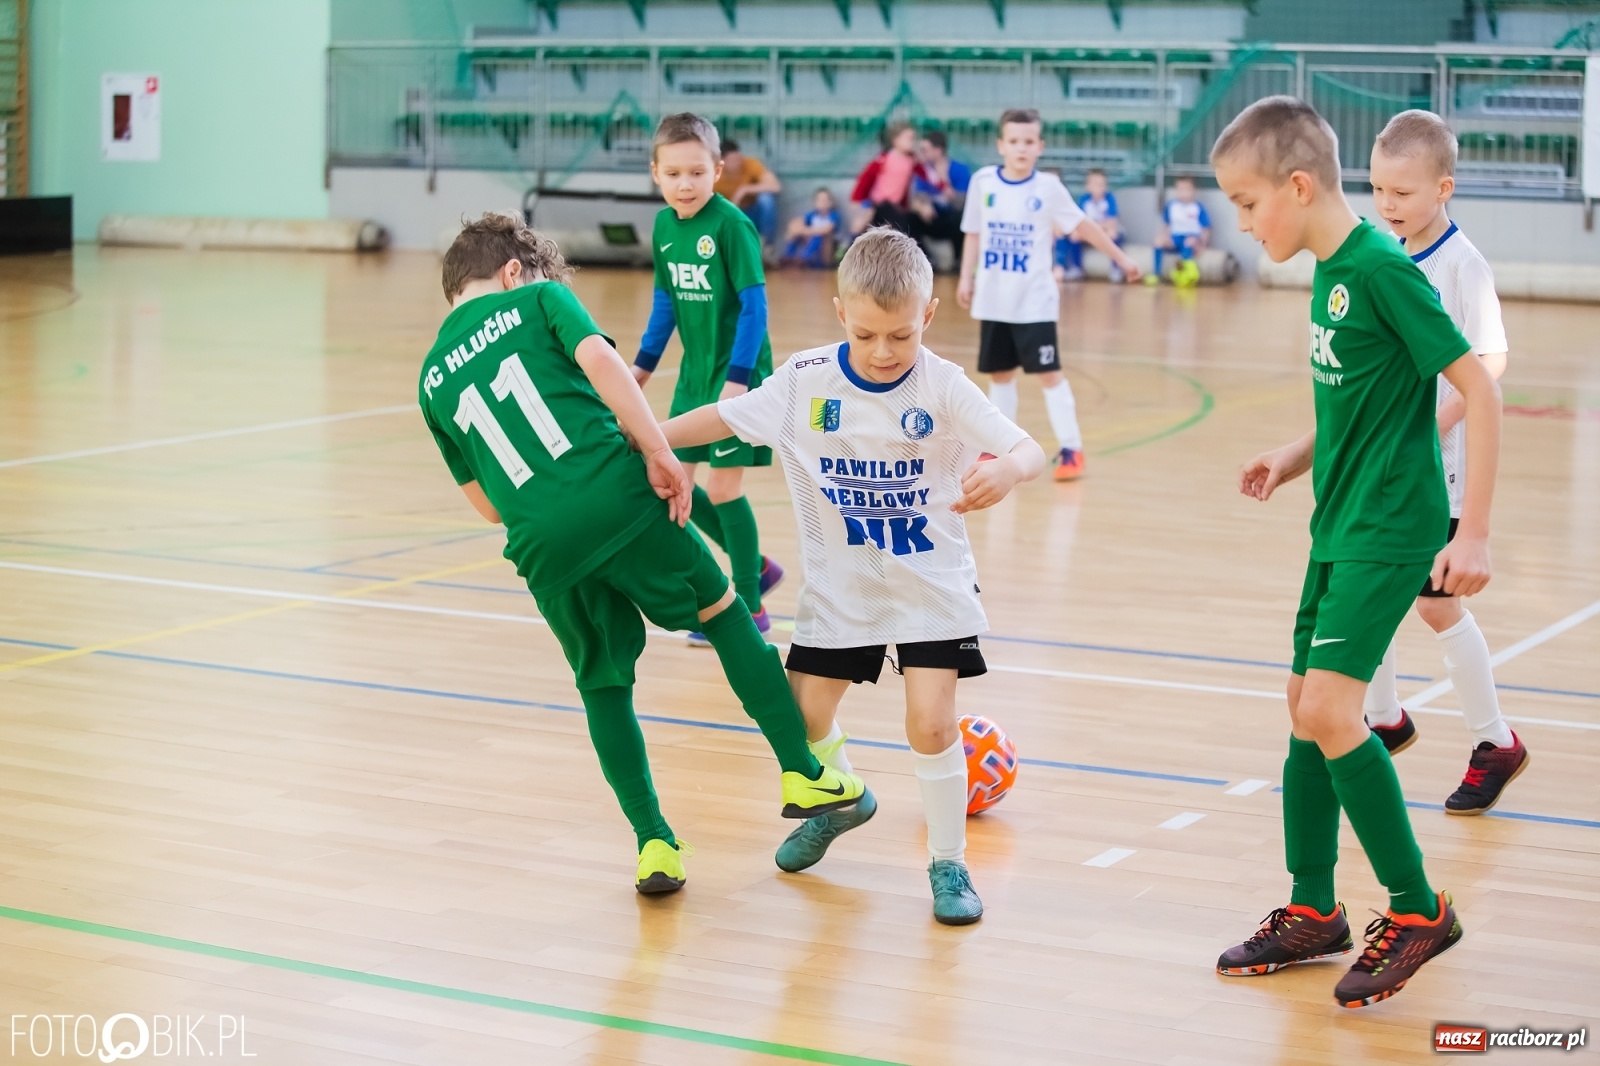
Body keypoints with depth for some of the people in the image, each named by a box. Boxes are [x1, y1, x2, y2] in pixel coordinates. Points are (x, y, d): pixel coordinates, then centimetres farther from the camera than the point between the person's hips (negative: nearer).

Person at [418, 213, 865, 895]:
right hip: (616, 497, -3)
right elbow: (600, 360, -8)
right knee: (722, 611, 17)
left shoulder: (433, 383, 21)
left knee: (604, 686, 19)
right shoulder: (537, 299, 12)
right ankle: (803, 774, 18)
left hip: (542, 545, 3)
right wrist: (658, 450, -9)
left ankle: (654, 845, 12)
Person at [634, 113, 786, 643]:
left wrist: (737, 378, -23)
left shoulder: (731, 225, -17)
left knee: (723, 486, -5)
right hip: (693, 374, 7)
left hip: (736, 375, -7)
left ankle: (750, 608, 10)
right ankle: (756, 566, 25)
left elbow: (755, 304, -18)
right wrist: (643, 363, 13)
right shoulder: (664, 226, 3)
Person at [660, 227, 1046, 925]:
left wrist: (1003, 471, -46)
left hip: (931, 585, -3)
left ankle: (948, 862, 7)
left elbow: (1028, 451, -24)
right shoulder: (806, 381, -10)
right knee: (803, 717, 9)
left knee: (930, 722, -14)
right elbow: (725, 418, 0)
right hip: (840, 585, 3)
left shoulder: (942, 387, -17)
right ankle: (841, 801, 43)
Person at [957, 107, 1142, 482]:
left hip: (1034, 300, -3)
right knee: (1000, 372, 12)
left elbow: (1082, 226, 2)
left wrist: (1120, 258, 5)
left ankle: (1071, 448, -2)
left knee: (1049, 373, -5)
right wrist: (966, 279, 8)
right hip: (993, 299, 3)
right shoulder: (982, 182, 0)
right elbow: (974, 234, 10)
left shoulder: (1048, 187, -6)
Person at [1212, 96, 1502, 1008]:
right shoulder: (1331, 271, 10)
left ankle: (1418, 909, -2)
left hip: (1392, 529, -9)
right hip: (1342, 523, 9)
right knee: (1307, 707, 11)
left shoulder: (1381, 269, -17)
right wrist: (1295, 458, 9)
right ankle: (1313, 913, 23)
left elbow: (1479, 388, -18)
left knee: (1330, 708, -16)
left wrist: (1474, 530, -20)